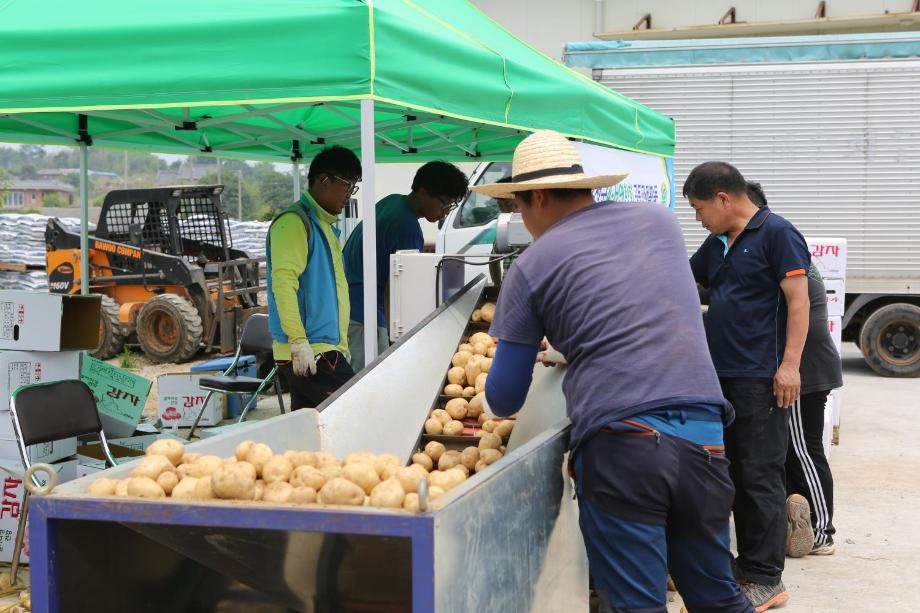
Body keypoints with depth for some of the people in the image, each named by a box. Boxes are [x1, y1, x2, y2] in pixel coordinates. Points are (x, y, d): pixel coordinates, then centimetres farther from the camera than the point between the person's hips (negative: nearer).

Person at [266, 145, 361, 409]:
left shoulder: (325, 226, 22)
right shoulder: (295, 222, -9)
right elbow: (283, 282, -18)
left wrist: (341, 347, 25)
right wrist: (299, 343, -23)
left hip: (325, 349, 9)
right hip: (306, 352, -9)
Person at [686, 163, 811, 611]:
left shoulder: (776, 233, -7)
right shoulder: (716, 244, 16)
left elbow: (797, 299, -12)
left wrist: (790, 364, -18)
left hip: (760, 379, -8)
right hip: (721, 374, 8)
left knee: (760, 477, -5)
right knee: (735, 473, 12)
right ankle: (748, 562, 22)